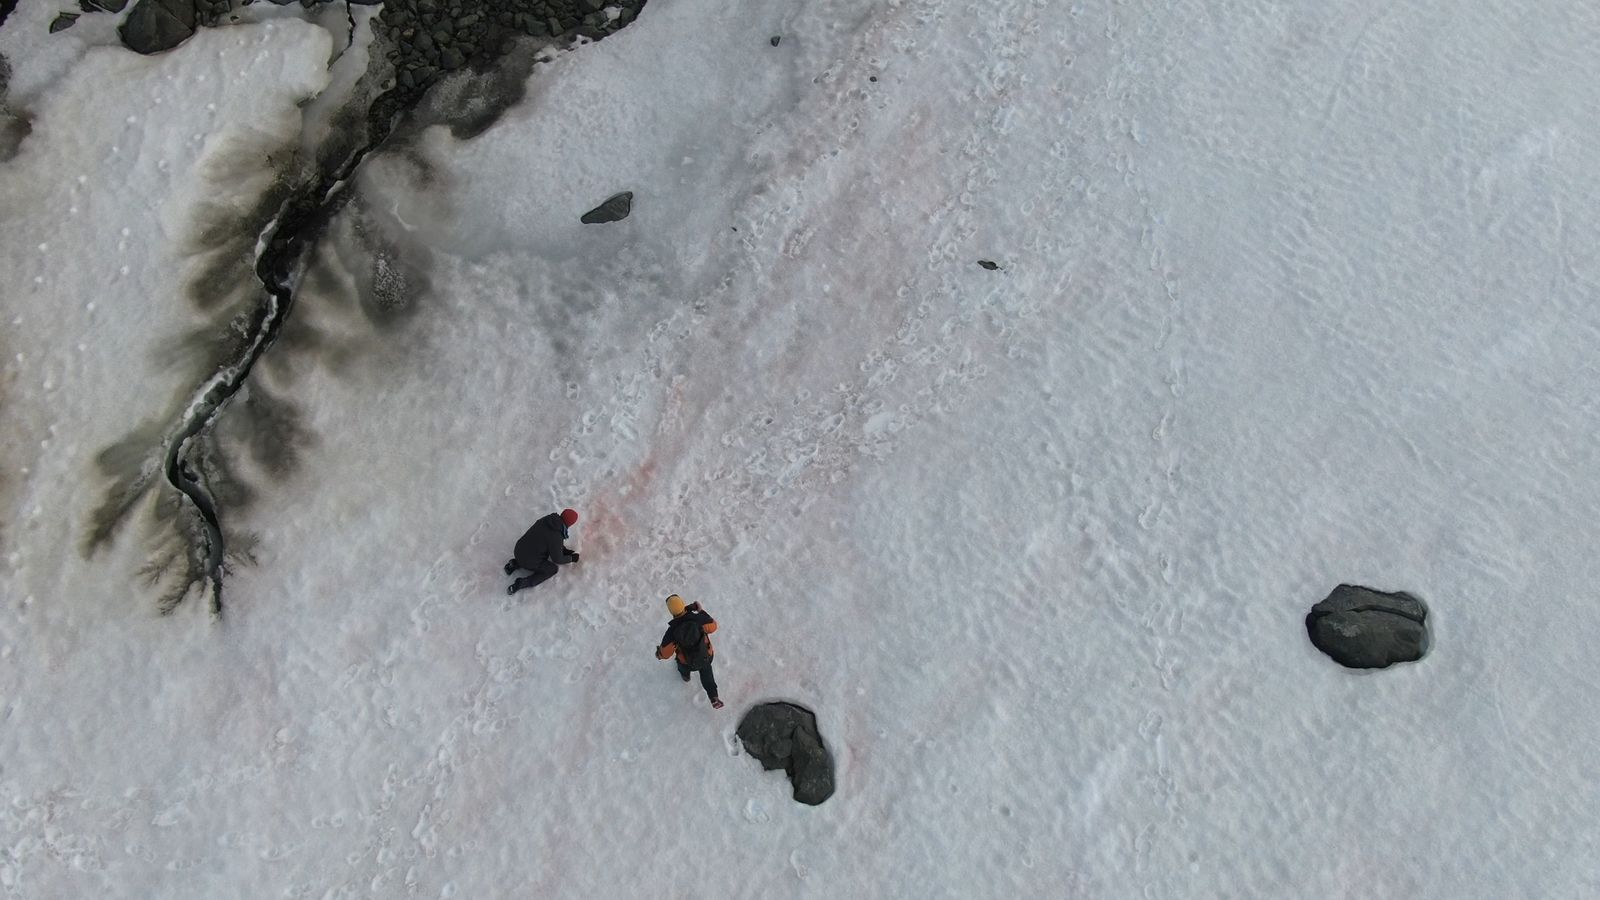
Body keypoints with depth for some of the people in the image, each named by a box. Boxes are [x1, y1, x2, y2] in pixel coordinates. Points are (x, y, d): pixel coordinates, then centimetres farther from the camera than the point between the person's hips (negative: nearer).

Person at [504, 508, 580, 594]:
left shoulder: (545, 519, -3)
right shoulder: (556, 537, -26)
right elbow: (557, 559, -11)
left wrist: (563, 550, 19)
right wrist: (571, 558, 6)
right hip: (529, 561, -8)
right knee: (552, 569, 10)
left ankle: (516, 564, 16)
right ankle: (522, 583, -4)